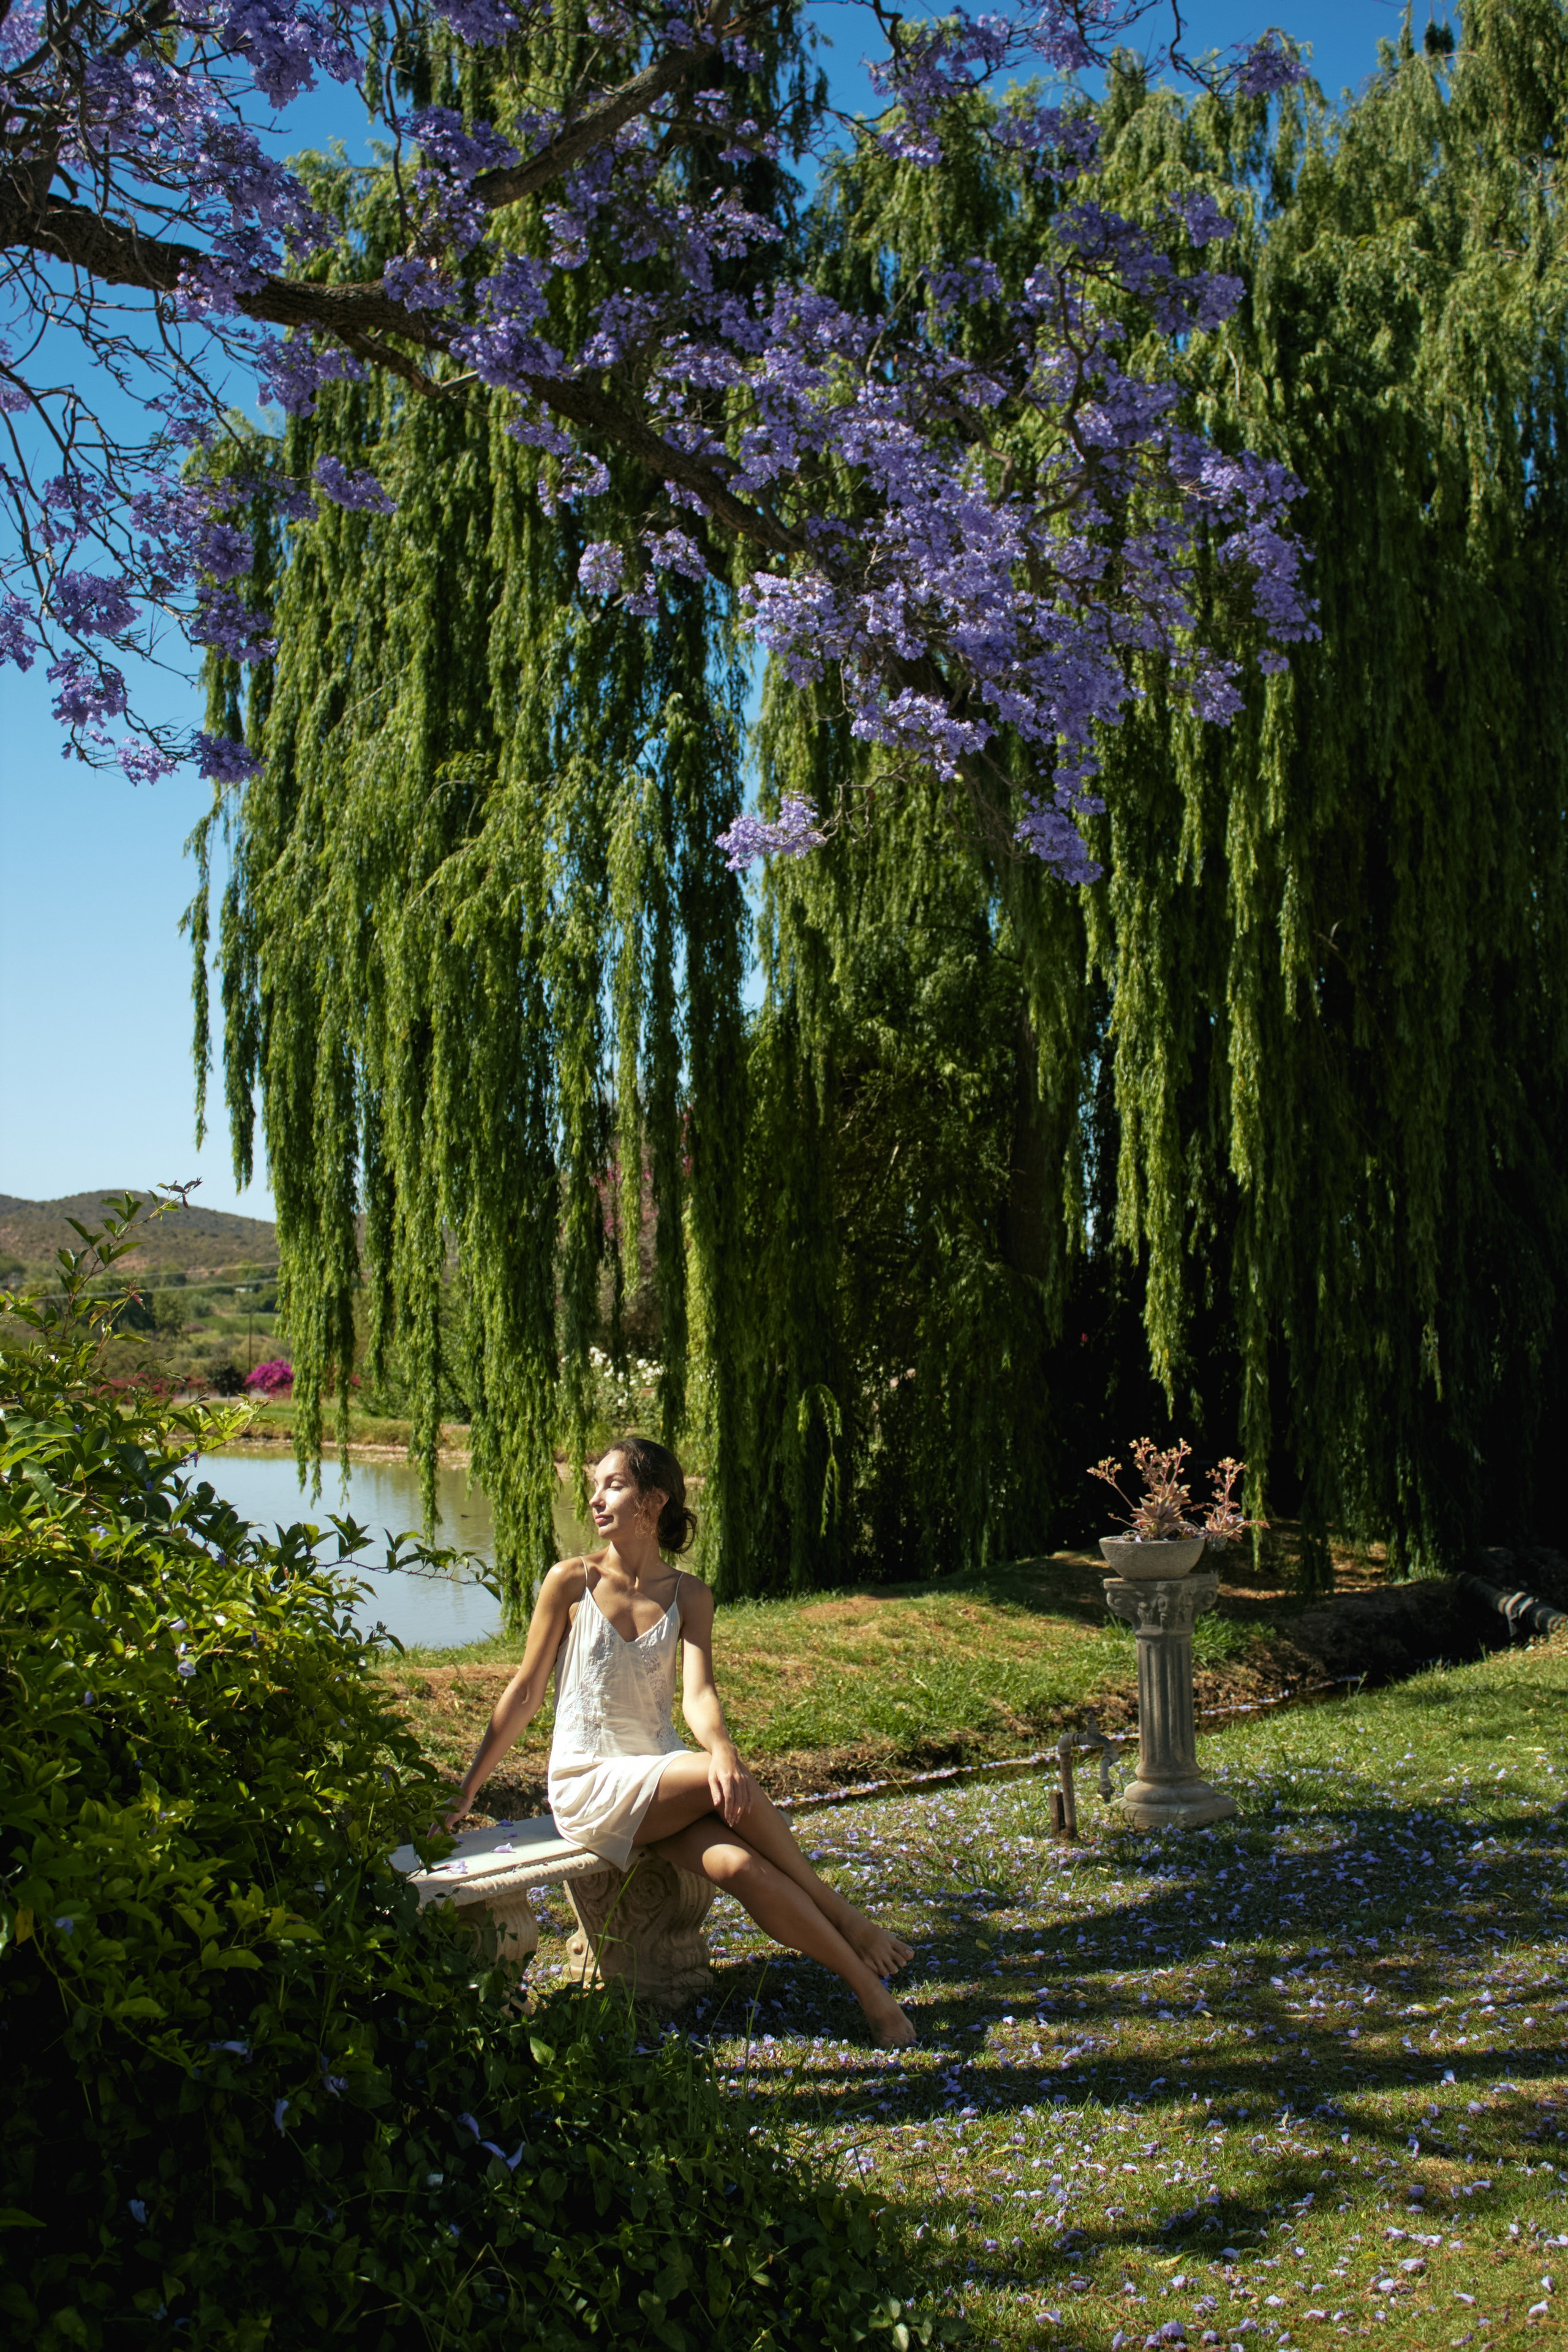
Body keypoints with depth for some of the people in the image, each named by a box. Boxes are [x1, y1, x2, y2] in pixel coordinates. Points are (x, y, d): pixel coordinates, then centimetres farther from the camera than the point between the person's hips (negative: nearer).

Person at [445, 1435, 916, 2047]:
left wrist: (721, 1748, -34)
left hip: (661, 1776, 3)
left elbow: (698, 1694, -11)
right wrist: (465, 1791, 1)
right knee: (731, 1785, -30)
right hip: (588, 1787, -3)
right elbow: (525, 1692, 0)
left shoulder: (689, 1596, 2)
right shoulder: (571, 1582, -5)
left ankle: (870, 1988, -17)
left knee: (742, 1867, -28)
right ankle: (841, 1917, -14)